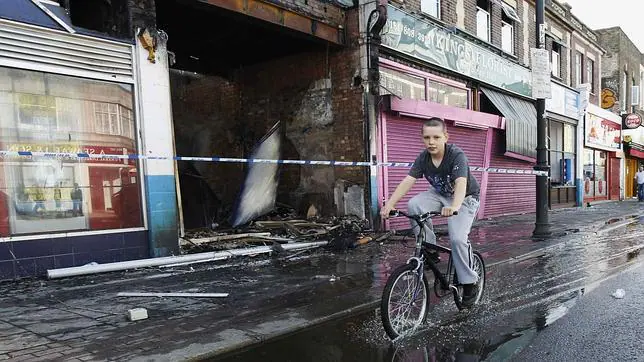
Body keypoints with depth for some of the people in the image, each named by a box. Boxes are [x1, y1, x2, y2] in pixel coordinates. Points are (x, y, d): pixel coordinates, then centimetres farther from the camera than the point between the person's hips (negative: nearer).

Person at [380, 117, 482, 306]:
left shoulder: (457, 155, -28)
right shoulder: (423, 158, -15)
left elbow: (461, 183, -43)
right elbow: (407, 181, -24)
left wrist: (454, 207, -63)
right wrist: (390, 204, -38)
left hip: (465, 198, -4)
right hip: (440, 194, 4)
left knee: (457, 239, -22)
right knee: (414, 205, -25)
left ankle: (470, 282, 1)